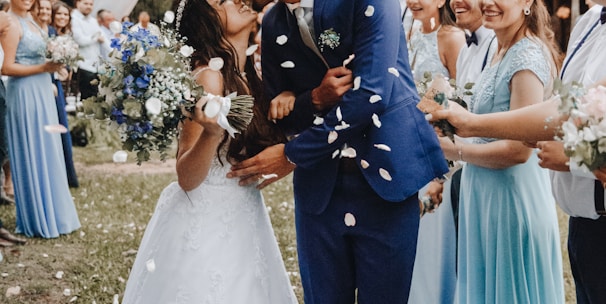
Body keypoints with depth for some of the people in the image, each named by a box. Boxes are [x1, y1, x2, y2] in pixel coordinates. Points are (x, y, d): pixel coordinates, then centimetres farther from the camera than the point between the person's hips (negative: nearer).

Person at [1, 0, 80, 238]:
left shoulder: (29, 22, 14)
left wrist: (55, 60, 1)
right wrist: (43, 68, -18)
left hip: (41, 91, 9)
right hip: (25, 93, -9)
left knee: (47, 153, 13)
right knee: (32, 155, -1)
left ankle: (51, 213, 23)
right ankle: (39, 220, 9)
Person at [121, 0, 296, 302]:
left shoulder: (246, 75, 4)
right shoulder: (210, 77, -19)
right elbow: (187, 179, -20)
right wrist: (212, 133, -39)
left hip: (240, 222, 8)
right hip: (204, 225, -8)